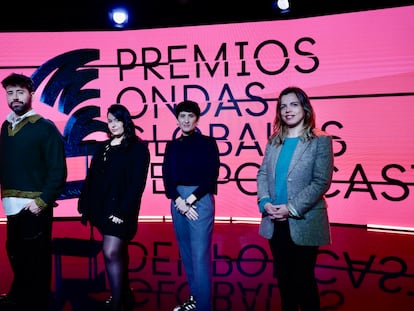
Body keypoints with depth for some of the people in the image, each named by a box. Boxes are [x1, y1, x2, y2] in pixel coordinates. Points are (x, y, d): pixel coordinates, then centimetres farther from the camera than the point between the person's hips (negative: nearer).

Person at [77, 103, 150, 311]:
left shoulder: (138, 148, -6)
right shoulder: (103, 147, 13)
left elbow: (137, 183, -13)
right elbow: (91, 178, 13)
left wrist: (123, 211, -19)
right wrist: (85, 205, 6)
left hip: (120, 210, -6)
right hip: (102, 208, 7)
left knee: (111, 253, -13)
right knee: (118, 252, 16)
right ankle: (125, 294, 31)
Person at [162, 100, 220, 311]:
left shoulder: (207, 143, -1)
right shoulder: (172, 146, 11)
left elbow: (211, 176, -7)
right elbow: (167, 176, 4)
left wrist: (190, 199, -12)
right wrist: (179, 201, -10)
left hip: (200, 200, -5)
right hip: (177, 200, 5)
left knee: (200, 255, -6)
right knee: (186, 253, 12)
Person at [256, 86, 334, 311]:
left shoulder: (320, 140, -6)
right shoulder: (273, 141, 9)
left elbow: (321, 182, -13)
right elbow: (262, 173, 6)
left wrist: (291, 208, -18)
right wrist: (265, 202, -11)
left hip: (303, 223, -4)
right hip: (275, 221, 5)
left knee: (303, 278, 7)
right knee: (283, 276, 17)